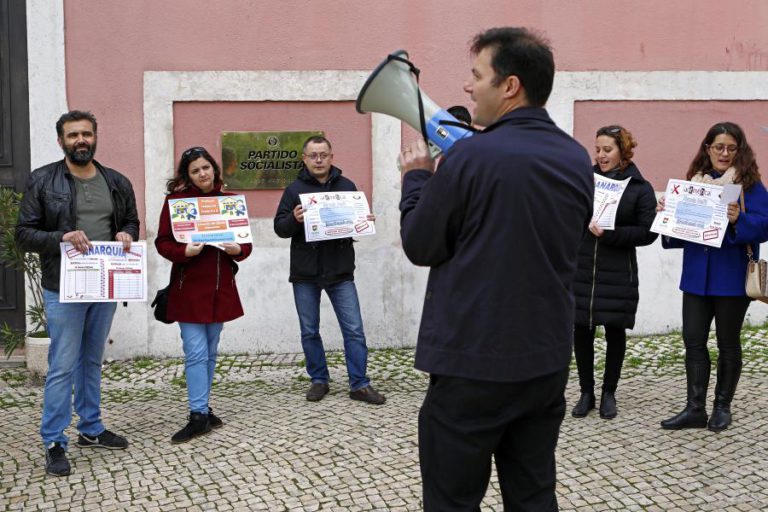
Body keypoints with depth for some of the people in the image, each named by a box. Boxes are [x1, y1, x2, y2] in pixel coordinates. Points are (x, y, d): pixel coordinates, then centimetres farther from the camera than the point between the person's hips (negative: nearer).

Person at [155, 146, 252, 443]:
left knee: (210, 352, 13)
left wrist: (238, 250, -11)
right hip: (188, 287, -4)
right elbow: (162, 243, -4)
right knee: (196, 353, -7)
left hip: (220, 287, 4)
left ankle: (202, 409, 24)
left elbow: (246, 242, 11)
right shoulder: (176, 200, -4)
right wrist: (184, 252, -22)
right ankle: (199, 416, -3)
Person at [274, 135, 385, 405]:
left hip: (340, 272, 0)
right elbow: (280, 228, 0)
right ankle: (319, 380, 21)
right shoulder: (295, 189, 3)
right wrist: (294, 219, -21)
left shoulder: (347, 187, 6)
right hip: (305, 273, 0)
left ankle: (360, 385, 5)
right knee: (309, 331, 8)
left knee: (354, 330, -2)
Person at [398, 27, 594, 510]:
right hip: (548, 360, 6)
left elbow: (419, 246, -7)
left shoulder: (472, 156, -17)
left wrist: (416, 177, 9)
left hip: (474, 364, -6)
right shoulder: (578, 159, 4)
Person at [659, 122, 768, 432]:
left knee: (727, 343, 6)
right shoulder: (693, 182, 10)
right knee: (693, 340, 2)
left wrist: (738, 220, -31)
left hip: (731, 278, -4)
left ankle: (722, 407, 19)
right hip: (697, 275, 5)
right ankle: (695, 409, 7)